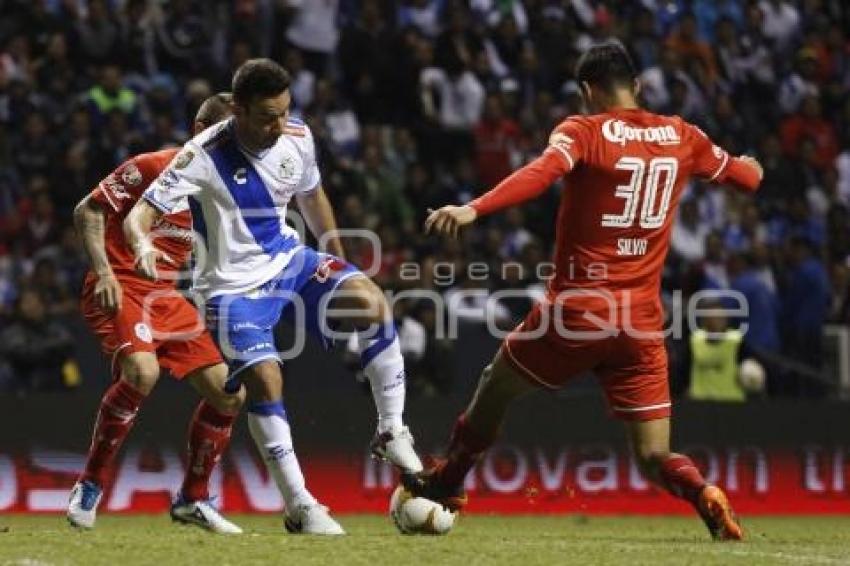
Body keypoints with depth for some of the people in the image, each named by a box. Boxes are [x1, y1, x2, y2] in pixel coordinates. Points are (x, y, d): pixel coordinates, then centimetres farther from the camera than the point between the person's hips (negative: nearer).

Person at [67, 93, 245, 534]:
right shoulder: (151, 167, -11)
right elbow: (87, 211, -9)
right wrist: (104, 271, -20)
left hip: (167, 298, 8)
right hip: (118, 290, -7)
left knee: (229, 395, 0)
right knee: (141, 371, -34)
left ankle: (191, 500, 18)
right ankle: (89, 486, -17)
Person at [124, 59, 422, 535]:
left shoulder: (297, 138, -6)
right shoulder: (204, 157, -21)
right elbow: (141, 214, -24)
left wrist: (338, 260, 16)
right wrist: (144, 246, -46)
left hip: (292, 262, 5)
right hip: (236, 285, -4)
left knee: (373, 303, -20)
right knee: (265, 380, -22)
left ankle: (392, 432, -6)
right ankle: (301, 508, -10)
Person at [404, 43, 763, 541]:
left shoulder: (583, 132, -6)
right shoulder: (681, 137, 8)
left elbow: (541, 173, -26)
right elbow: (747, 176, 23)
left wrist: (474, 209, -38)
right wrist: (750, 167, 47)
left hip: (576, 310, -3)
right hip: (642, 323, 3)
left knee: (496, 388, 25)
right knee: (656, 460, 5)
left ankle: (447, 482, 41)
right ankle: (704, 495, -25)